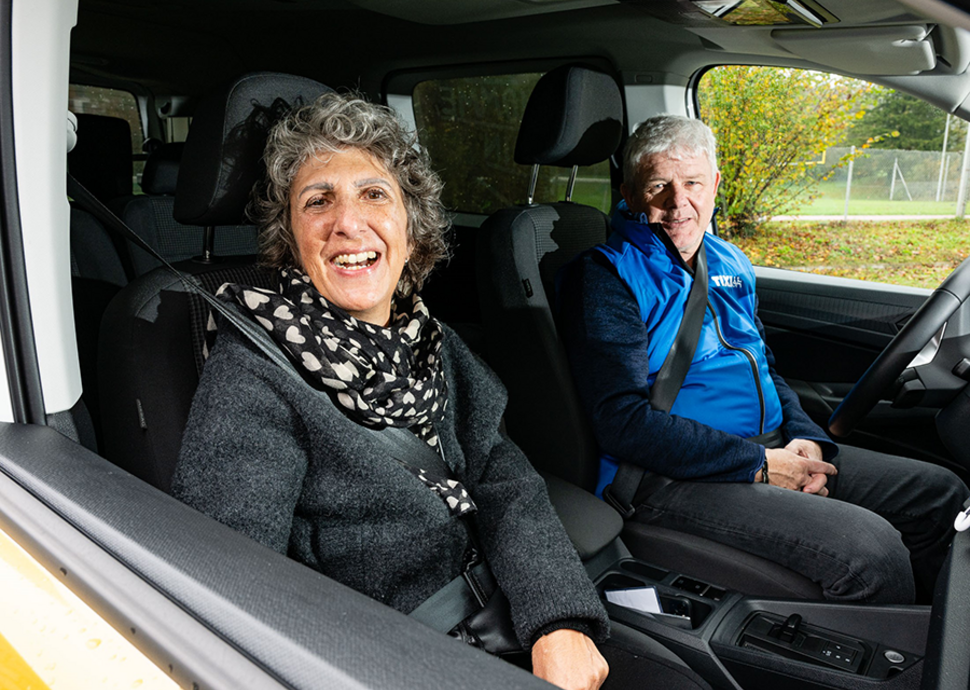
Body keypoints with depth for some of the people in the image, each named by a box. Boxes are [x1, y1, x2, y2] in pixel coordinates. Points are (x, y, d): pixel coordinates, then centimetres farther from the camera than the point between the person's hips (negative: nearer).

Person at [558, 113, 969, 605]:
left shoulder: (730, 263, 15)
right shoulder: (605, 276, -11)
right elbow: (624, 423, -19)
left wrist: (805, 438, 1)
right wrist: (759, 466, -18)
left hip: (774, 450, 9)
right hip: (674, 477, -8)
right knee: (872, 549, -23)